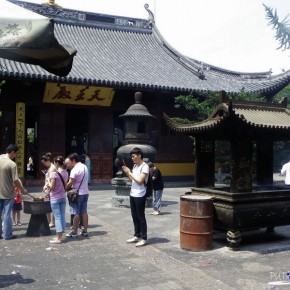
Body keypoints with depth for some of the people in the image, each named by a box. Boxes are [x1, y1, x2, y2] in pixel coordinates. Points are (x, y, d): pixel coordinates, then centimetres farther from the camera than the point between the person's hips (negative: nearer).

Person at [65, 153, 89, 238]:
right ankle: (85, 231, 16)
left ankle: (74, 232, 6)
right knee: (84, 212, 11)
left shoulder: (75, 169, -17)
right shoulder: (84, 167, 9)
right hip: (85, 192, 8)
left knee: (76, 213, -1)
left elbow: (70, 183, -19)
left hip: (77, 194, -8)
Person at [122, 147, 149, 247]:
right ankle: (137, 236, 25)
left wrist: (129, 172, -15)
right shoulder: (135, 166, 11)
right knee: (134, 217, 14)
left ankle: (144, 238, 7)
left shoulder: (145, 166, -14)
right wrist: (127, 172, 2)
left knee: (141, 217, -1)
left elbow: (140, 181, -20)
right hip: (132, 195, 8)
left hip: (140, 196, -8)